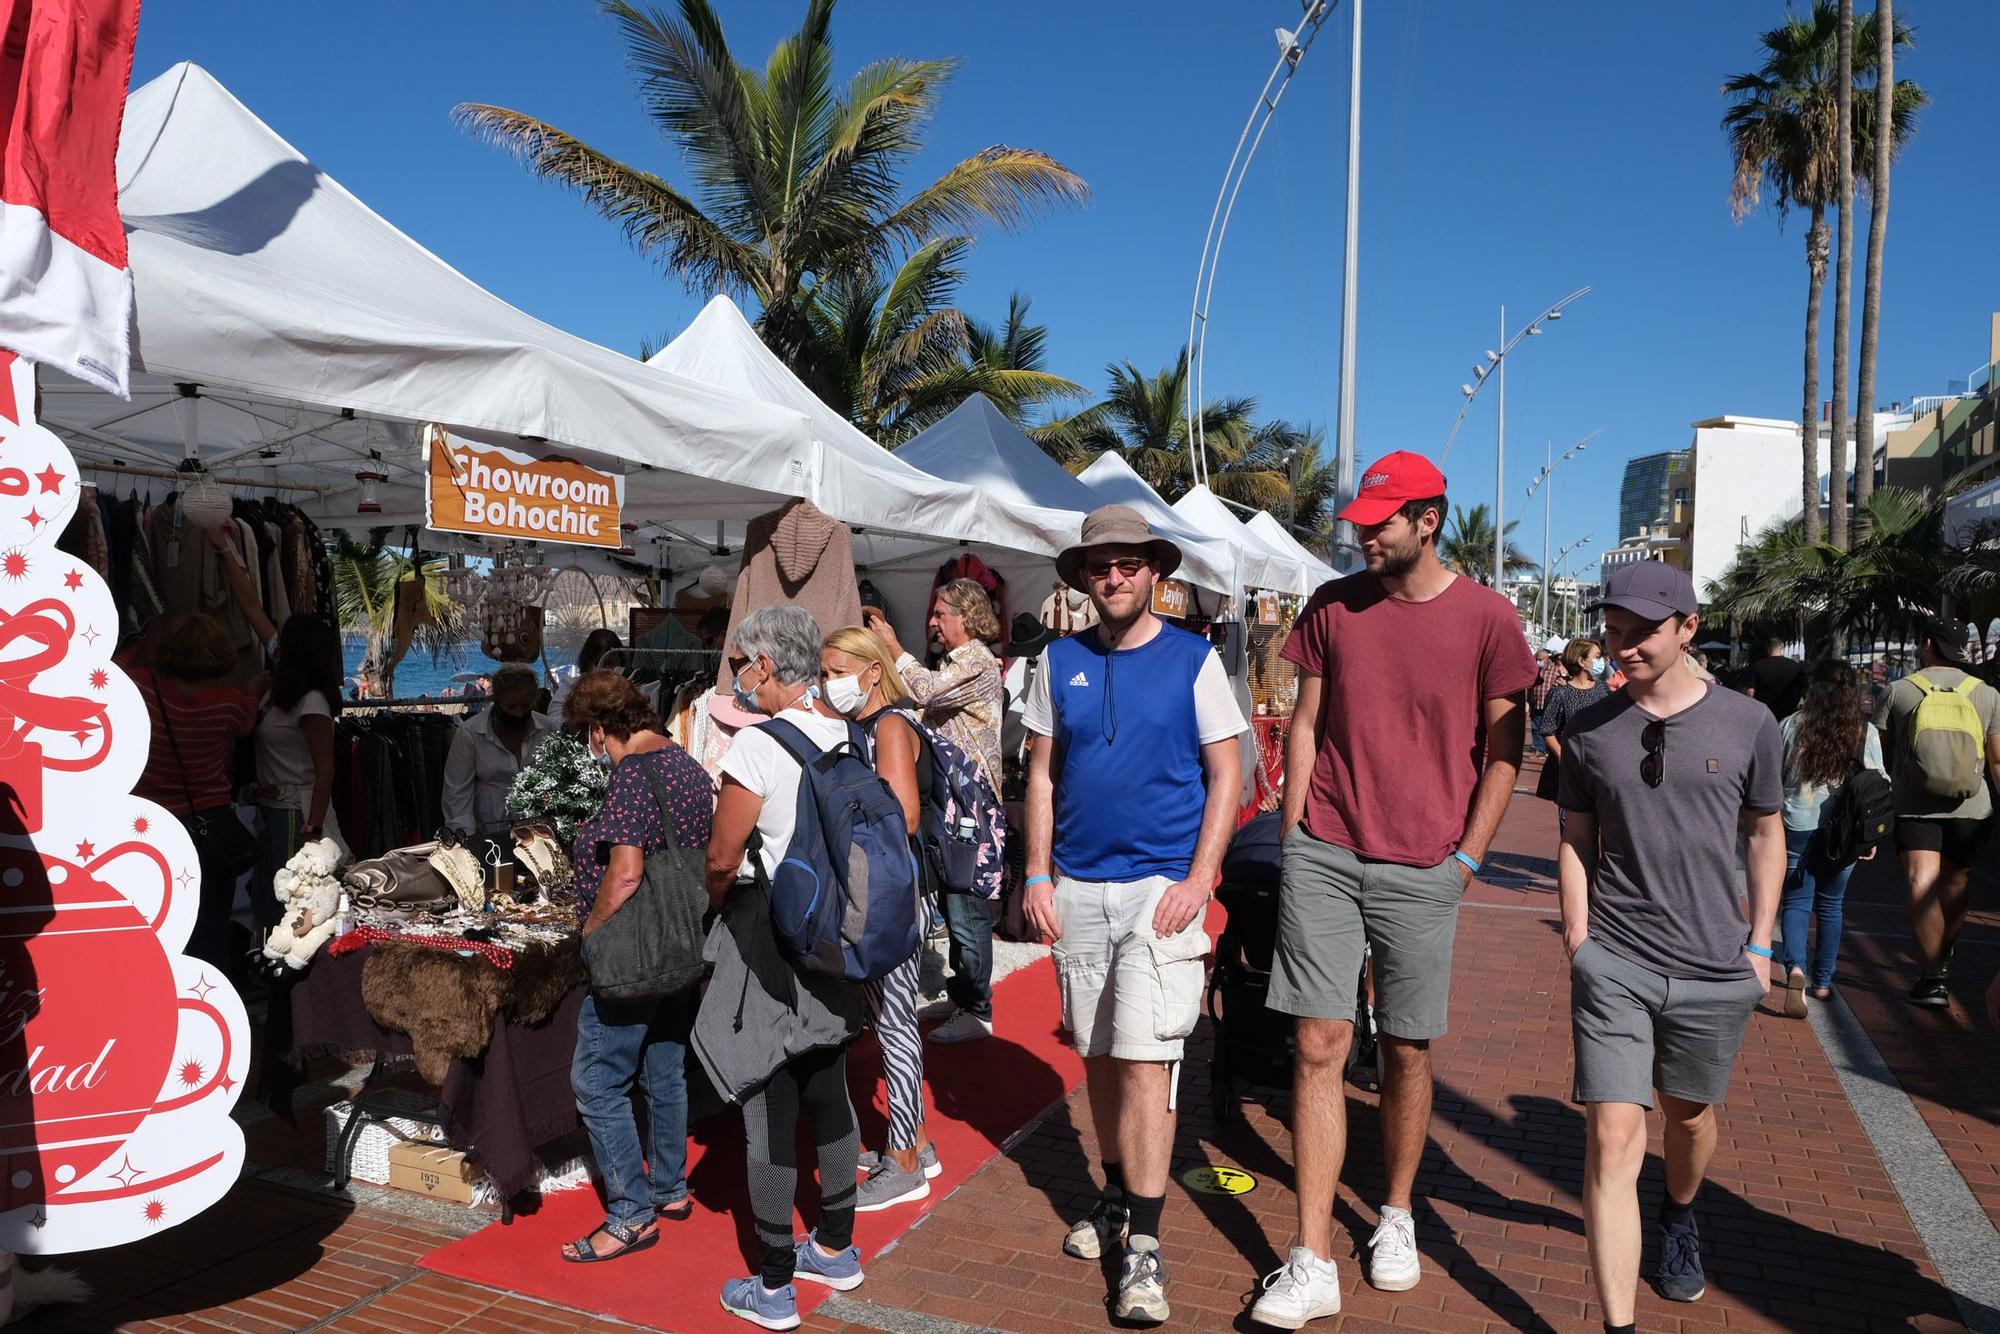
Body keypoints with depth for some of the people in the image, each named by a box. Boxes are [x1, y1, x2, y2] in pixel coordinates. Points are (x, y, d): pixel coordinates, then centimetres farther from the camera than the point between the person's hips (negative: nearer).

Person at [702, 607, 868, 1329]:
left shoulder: (757, 744, -18)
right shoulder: (849, 736, 2)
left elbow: (722, 858, -12)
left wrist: (720, 904, 7)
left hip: (768, 942, -7)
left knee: (768, 1111, 5)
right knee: (828, 1094, 19)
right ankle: (836, 1249, 35)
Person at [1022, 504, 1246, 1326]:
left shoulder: (1194, 659, -3)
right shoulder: (1060, 663, 5)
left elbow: (1225, 777, -3)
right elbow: (1042, 774, 9)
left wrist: (1197, 880, -12)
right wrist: (1038, 875, 2)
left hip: (1161, 885, -4)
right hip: (1078, 888, 4)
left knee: (1146, 1058, -7)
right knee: (1097, 1054, 14)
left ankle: (1144, 1243, 3)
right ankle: (1118, 1193, 32)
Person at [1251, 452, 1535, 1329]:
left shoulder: (1486, 618, -1)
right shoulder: (1333, 606, 5)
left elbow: (1504, 750, 3)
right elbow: (1305, 724, 10)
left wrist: (1465, 858, -2)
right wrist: (1293, 836, 5)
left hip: (1422, 869, -1)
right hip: (1323, 855, 2)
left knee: (1406, 1051, 10)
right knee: (1319, 1046, -1)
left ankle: (1397, 1218, 34)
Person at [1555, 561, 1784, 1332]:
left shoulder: (1747, 724, -1)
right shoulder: (1589, 732, 0)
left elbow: (1766, 835, 9)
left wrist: (1760, 942, 7)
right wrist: (1579, 943, 2)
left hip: (1715, 969, 1)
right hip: (1613, 965, -1)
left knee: (1690, 1116, 20)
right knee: (1612, 1140, -7)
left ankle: (1679, 1220, 52)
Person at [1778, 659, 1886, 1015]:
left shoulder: (1791, 726, -6)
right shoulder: (1867, 732, -2)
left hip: (1797, 828, -2)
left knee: (1795, 902, 4)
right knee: (1830, 905, 16)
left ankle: (1795, 967, -20)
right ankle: (1823, 981, 24)